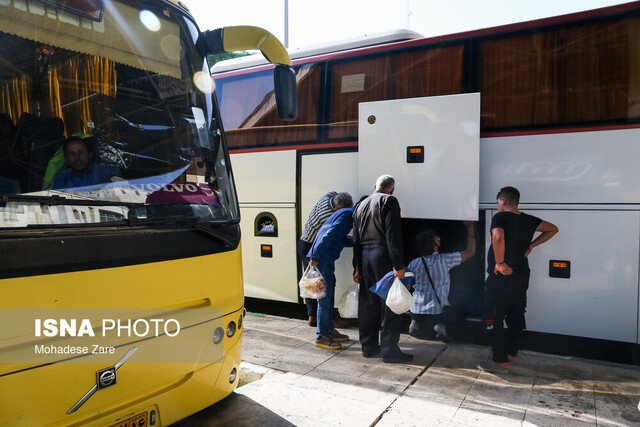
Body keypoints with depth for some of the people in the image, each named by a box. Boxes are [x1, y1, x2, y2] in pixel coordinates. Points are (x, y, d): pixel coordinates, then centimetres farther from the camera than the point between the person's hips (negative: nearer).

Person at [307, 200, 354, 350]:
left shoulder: (347, 213, 19)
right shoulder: (347, 215, -13)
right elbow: (329, 236, -21)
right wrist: (316, 257, -21)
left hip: (327, 259, 10)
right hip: (322, 259, -10)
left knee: (329, 297, 17)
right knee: (325, 298, -4)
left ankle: (329, 330, 28)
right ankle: (321, 337, 5)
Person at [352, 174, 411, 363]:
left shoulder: (361, 205, 19)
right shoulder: (389, 201, -4)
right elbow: (393, 235, -15)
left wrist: (357, 267, 21)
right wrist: (398, 265, -16)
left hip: (364, 256, 7)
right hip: (382, 256, -7)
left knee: (367, 303, 13)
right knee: (389, 303, -1)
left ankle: (368, 346, 21)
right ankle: (389, 350, 3)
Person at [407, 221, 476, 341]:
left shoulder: (413, 264, -4)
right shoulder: (445, 260, -10)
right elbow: (470, 252, 1)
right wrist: (470, 227, 9)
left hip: (416, 312, 3)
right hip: (436, 312, -2)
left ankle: (415, 325, -5)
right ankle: (441, 327, -8)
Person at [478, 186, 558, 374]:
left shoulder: (500, 217, -13)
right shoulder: (528, 220, 8)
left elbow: (498, 236, -34)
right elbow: (553, 229, 21)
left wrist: (499, 263, -25)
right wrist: (531, 245, 15)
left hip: (501, 277, -8)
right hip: (521, 276, 8)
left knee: (494, 319, 2)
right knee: (515, 317, 19)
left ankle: (501, 362, 6)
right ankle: (511, 353, 33)